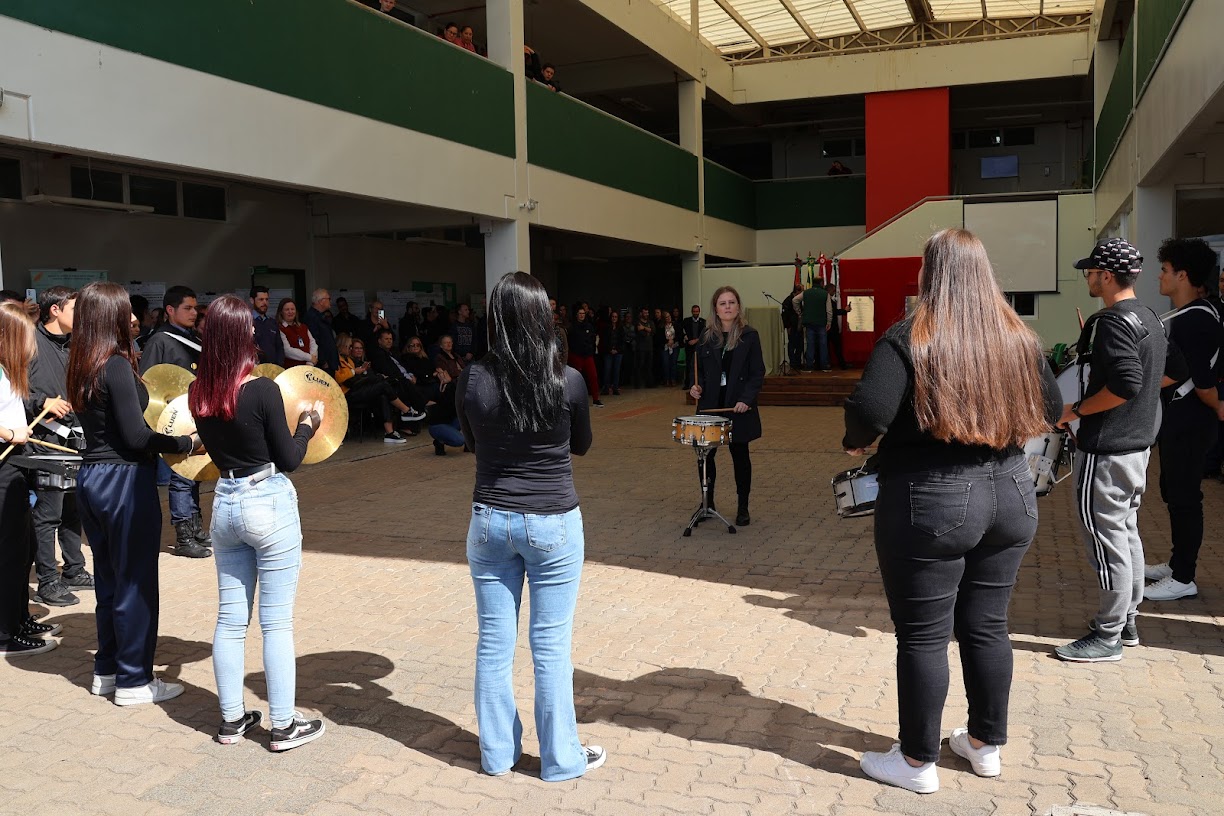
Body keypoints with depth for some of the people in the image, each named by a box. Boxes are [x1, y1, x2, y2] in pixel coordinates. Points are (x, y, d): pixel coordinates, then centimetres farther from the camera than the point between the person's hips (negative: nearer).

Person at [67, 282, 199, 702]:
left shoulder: (81, 366, 8)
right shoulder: (116, 365, -18)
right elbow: (136, 436, -20)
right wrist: (189, 441, -11)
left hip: (91, 475, 9)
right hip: (124, 479, -9)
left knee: (108, 577, 19)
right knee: (135, 581, 3)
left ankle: (106, 670, 30)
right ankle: (134, 681, 13)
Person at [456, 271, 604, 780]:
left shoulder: (472, 380, -9)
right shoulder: (568, 381, -13)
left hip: (490, 521, 2)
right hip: (553, 523, -2)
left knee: (493, 642, 13)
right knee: (551, 646, 8)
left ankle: (497, 753, 27)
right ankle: (561, 758, 22)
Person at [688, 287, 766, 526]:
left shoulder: (749, 336, -2)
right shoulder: (707, 337, 7)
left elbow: (758, 374, -5)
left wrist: (746, 399, -17)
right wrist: (697, 386, -7)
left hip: (739, 407, -3)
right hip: (710, 405, 3)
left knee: (740, 455, 5)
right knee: (705, 455, 2)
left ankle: (743, 508, 17)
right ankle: (708, 502, 20)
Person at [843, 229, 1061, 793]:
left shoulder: (909, 339, -13)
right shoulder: (1019, 338, 4)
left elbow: (869, 410, -25)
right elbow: (1051, 411, 14)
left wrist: (855, 443, -4)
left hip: (930, 504, -6)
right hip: (1011, 496, 6)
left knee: (923, 635, 5)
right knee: (987, 626, 18)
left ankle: (917, 762, 19)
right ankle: (986, 745, 33)